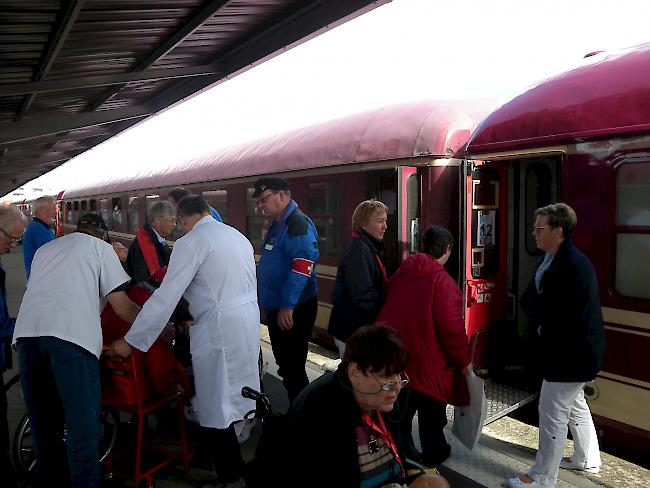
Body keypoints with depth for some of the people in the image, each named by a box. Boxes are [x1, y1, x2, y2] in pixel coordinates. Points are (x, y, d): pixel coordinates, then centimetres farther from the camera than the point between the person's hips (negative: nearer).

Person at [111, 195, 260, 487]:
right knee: (235, 389, 21)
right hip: (249, 320, 8)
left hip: (218, 328, -8)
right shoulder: (237, 235, 10)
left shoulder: (189, 243, -10)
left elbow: (165, 297, -13)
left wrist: (130, 341, -6)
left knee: (216, 399, 7)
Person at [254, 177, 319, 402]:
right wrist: (265, 300, 25)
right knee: (285, 366, 21)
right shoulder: (277, 225, 15)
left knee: (293, 369, -1)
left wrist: (287, 305, -28)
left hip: (292, 312, -10)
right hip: (276, 308, 10)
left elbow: (303, 266, -29)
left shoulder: (298, 224, -18)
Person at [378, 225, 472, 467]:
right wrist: (464, 360, -5)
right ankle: (433, 454, 36)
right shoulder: (442, 280, -16)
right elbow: (451, 327, -20)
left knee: (400, 405, 21)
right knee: (431, 410, 17)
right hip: (427, 360, -5)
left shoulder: (401, 273, 3)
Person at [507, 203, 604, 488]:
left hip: (570, 354, -10)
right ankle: (587, 460, 43)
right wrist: (540, 312, -14)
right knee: (575, 404, 25)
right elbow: (532, 299, 4)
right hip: (576, 350, 10)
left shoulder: (570, 266, -26)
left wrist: (533, 304, -10)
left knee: (553, 413, 0)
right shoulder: (559, 260, 6)